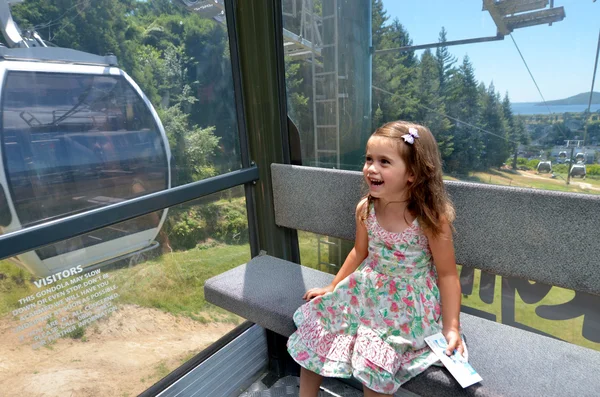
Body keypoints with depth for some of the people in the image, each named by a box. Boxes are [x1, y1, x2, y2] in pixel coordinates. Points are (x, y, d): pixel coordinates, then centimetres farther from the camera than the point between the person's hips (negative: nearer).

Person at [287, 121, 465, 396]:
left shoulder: (432, 218, -22)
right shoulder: (365, 210, -9)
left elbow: (447, 275, -12)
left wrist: (452, 328, -12)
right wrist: (332, 287, 12)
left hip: (409, 303, -4)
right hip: (367, 289, 5)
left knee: (375, 362, -20)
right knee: (317, 325, 3)